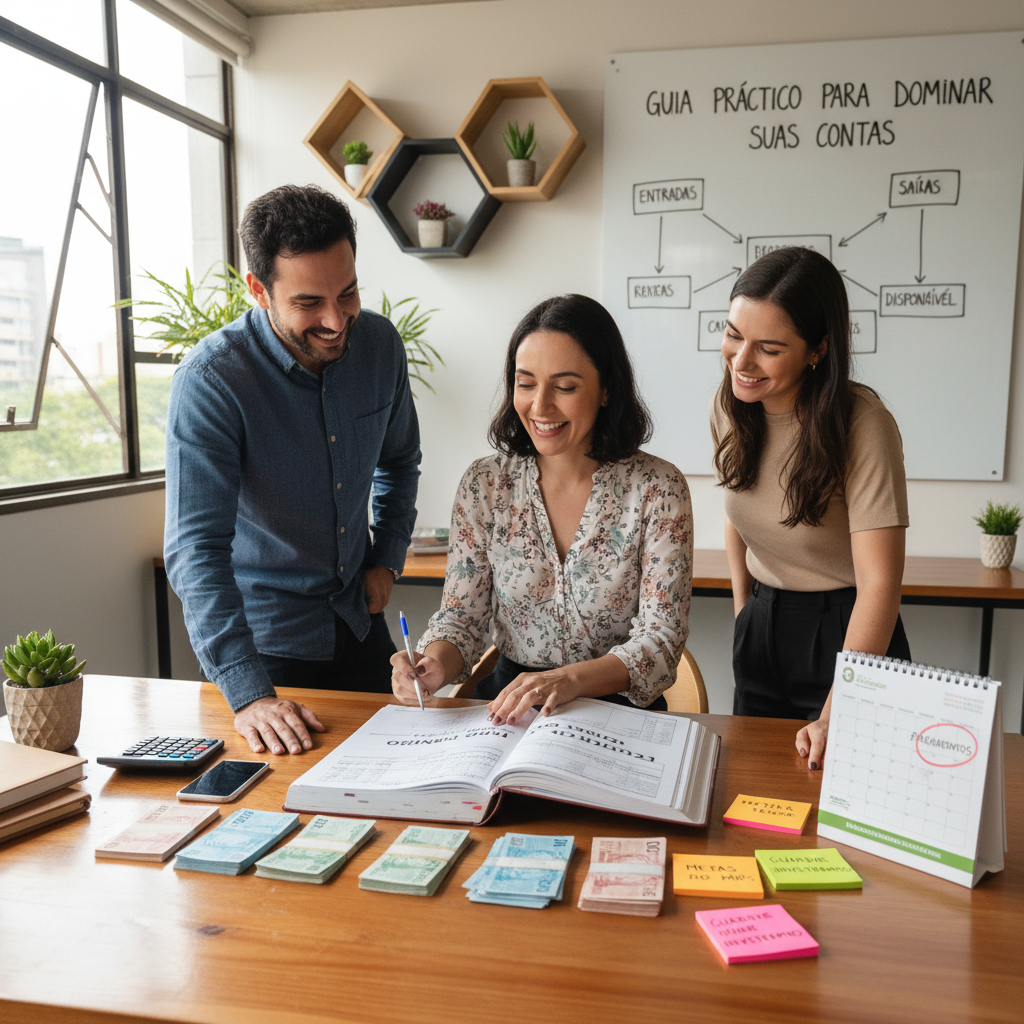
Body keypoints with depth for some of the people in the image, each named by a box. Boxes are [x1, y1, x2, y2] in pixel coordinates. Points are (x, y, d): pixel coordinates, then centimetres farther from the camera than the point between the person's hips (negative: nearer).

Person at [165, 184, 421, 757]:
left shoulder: (380, 344, -8)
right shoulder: (210, 382, -25)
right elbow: (197, 549, -30)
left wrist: (388, 558, 2)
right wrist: (249, 694, -37)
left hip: (359, 621, 5)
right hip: (264, 637, -5)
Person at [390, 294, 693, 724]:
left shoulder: (658, 490, -7)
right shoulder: (483, 485, 1)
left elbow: (661, 638, -10)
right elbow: (463, 614, 4)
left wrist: (570, 679, -28)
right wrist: (436, 663, -19)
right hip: (508, 704, 2)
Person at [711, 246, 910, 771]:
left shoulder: (862, 424, -23)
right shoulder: (728, 407, -5)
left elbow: (879, 582, -25)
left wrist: (835, 716, -29)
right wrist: (743, 611, 10)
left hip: (847, 635, -5)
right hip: (762, 626, 5)